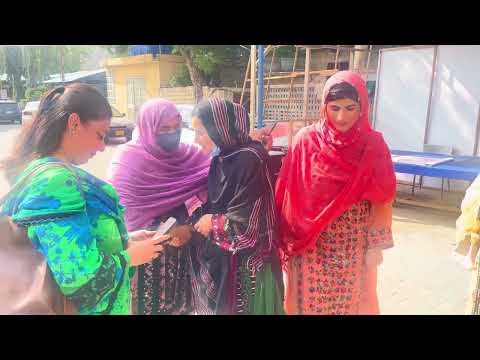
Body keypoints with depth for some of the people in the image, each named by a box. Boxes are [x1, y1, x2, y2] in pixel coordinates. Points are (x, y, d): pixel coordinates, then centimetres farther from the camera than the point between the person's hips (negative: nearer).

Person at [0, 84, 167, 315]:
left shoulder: (34, 170, 4)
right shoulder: (56, 181, -27)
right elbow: (82, 278, -33)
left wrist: (124, 240, 3)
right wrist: (130, 257, -17)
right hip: (87, 307, -9)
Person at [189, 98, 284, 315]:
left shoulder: (249, 160, -22)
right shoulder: (221, 157, 3)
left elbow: (245, 225, -23)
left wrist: (213, 223, -8)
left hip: (244, 265, -7)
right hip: (220, 260, 8)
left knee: (239, 308, 10)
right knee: (219, 308, 20)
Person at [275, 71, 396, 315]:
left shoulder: (373, 145, -7)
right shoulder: (305, 140, -9)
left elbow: (382, 199, -2)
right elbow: (287, 195, -4)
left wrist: (375, 246, -2)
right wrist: (288, 240, -2)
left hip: (353, 246, 1)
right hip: (310, 245, 0)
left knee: (351, 300, 17)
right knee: (309, 299, 15)